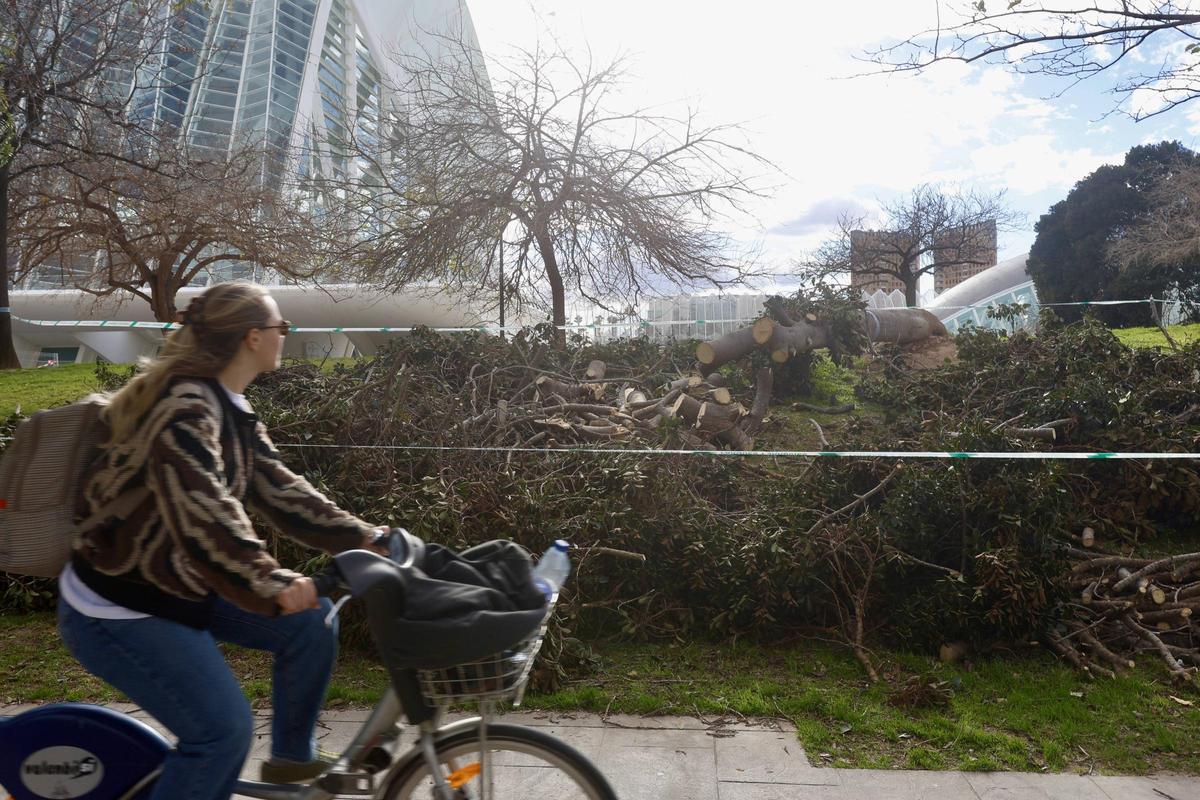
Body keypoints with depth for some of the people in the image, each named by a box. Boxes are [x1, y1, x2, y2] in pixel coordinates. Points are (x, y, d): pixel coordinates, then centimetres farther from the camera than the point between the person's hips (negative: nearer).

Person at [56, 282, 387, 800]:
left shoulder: (236, 412, 4)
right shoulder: (186, 406, -26)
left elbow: (278, 490, 2)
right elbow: (201, 514, -37)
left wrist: (364, 539, -4)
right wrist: (270, 586, -41)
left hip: (180, 586, 9)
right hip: (117, 609, -9)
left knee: (310, 621, 4)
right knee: (223, 730, -12)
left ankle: (292, 756, 21)